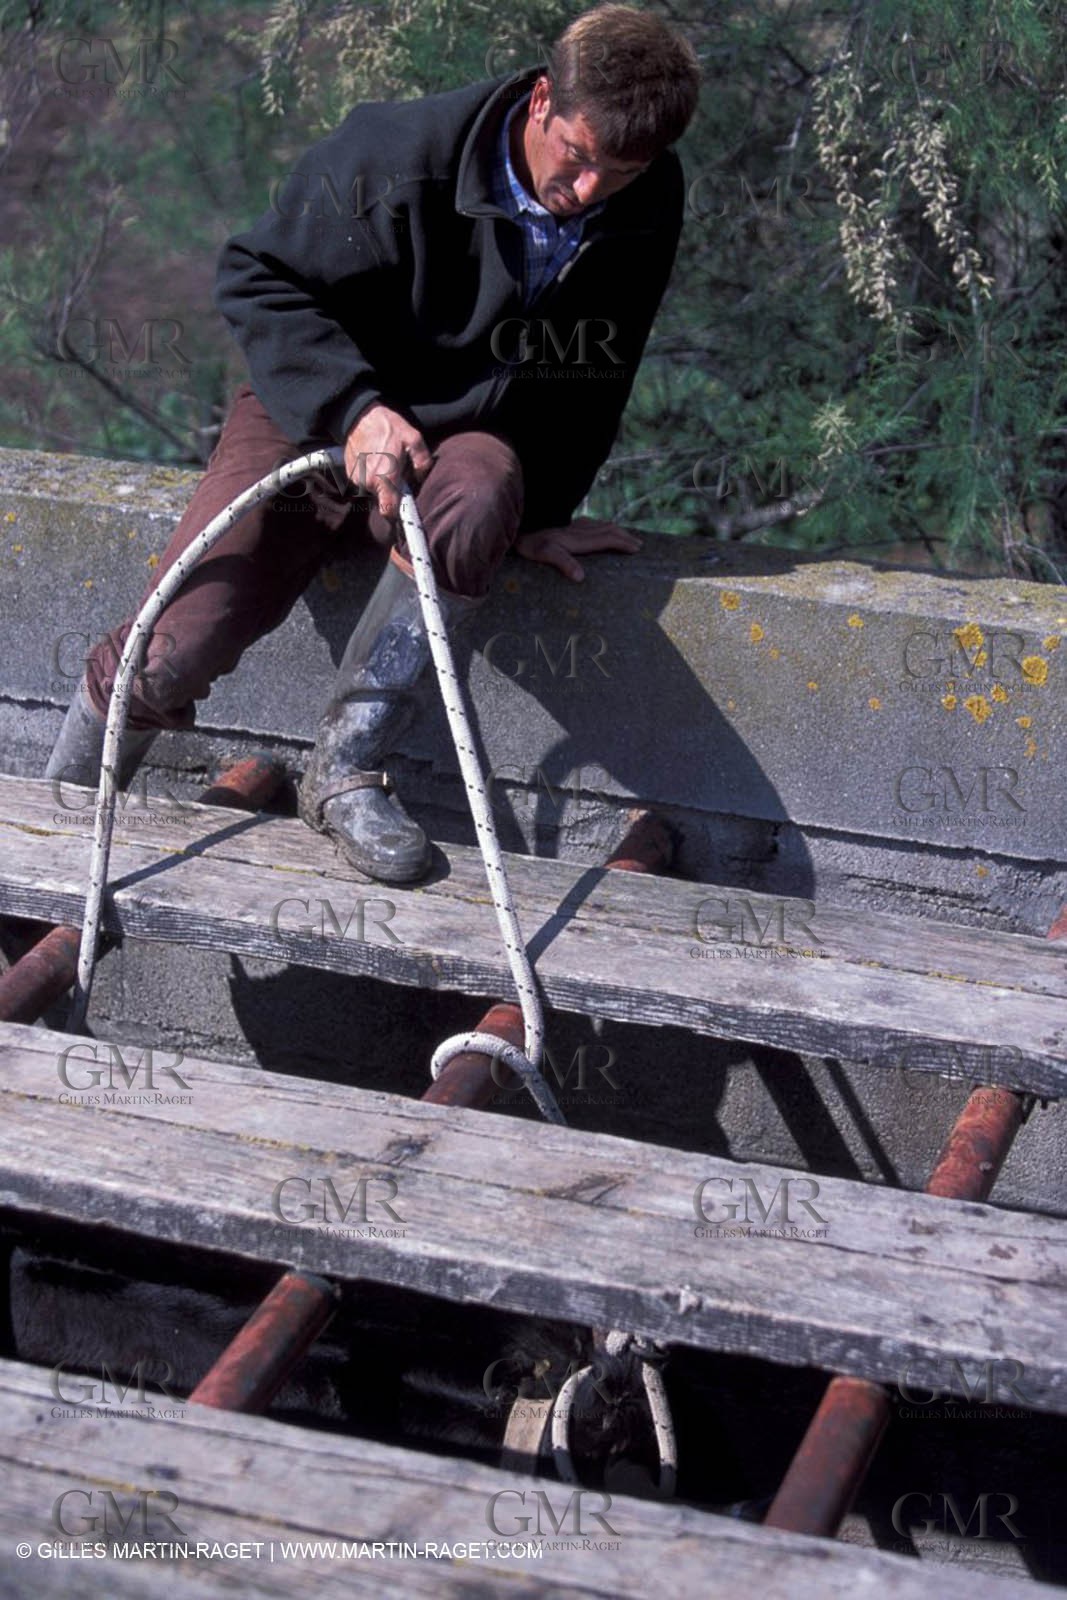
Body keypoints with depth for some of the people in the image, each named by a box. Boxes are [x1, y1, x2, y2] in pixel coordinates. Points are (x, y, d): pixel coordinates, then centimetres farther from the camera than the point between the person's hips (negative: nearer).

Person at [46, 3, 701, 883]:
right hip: (320, 414, -2)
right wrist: (355, 408, -26)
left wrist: (543, 509, 3)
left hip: (465, 432, 2)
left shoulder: (649, 208, -9)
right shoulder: (400, 152, -22)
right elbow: (258, 277, -14)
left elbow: (596, 369, 6)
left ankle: (345, 769, -25)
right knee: (166, 657, -19)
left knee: (475, 505, -39)